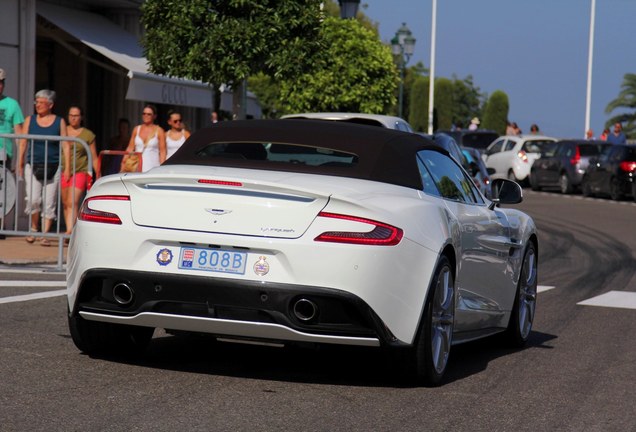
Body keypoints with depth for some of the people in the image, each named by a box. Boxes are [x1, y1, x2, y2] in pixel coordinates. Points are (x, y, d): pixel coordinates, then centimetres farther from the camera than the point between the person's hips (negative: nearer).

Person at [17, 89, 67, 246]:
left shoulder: (59, 122, 5)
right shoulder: (30, 120, 8)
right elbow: (23, 143, 10)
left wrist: (67, 167, -4)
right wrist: (20, 164, 5)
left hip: (53, 167, -1)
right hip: (33, 166, 1)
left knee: (49, 202, -1)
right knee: (33, 199, -11)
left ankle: (45, 235, 5)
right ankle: (33, 229, 10)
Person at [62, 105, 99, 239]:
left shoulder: (88, 135, 6)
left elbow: (94, 158, 9)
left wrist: (98, 176, 5)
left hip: (80, 172, -4)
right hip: (62, 172, 4)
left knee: (72, 203, -17)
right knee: (65, 204, 7)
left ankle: (69, 231, -27)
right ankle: (69, 231, 15)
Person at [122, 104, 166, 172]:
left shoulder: (159, 131, 3)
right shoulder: (136, 129, 13)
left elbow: (162, 151, 0)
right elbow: (130, 148, 14)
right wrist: (124, 161, 5)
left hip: (152, 167, -3)